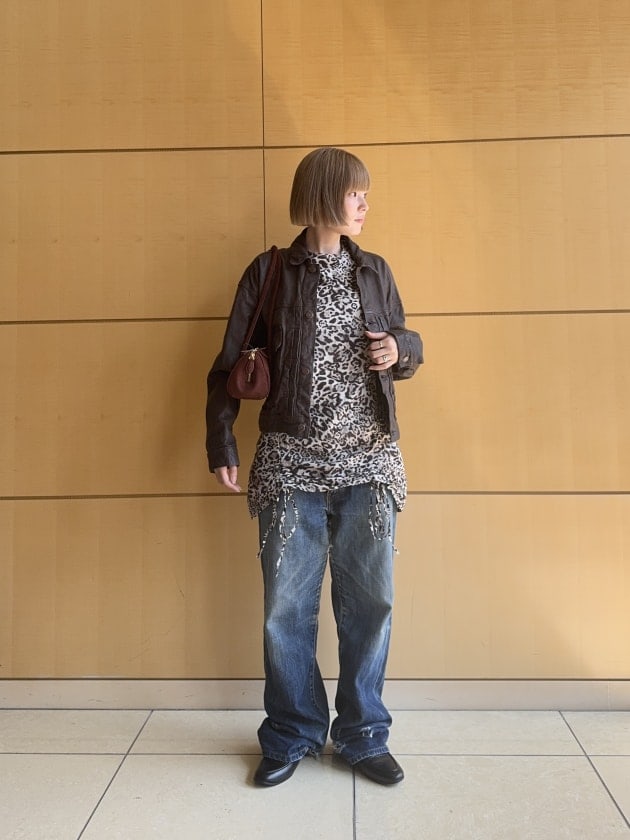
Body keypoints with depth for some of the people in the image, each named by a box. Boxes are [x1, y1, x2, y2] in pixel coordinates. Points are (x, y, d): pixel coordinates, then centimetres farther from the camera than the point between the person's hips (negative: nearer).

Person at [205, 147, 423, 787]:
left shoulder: (375, 272, 13)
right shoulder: (269, 272, 4)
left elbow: (405, 350, 21)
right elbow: (229, 366, 3)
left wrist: (401, 349, -3)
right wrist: (221, 446, -5)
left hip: (368, 462, 3)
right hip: (290, 463, -2)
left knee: (369, 601, 7)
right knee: (286, 606, 5)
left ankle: (363, 736, 27)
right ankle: (292, 736, 27)